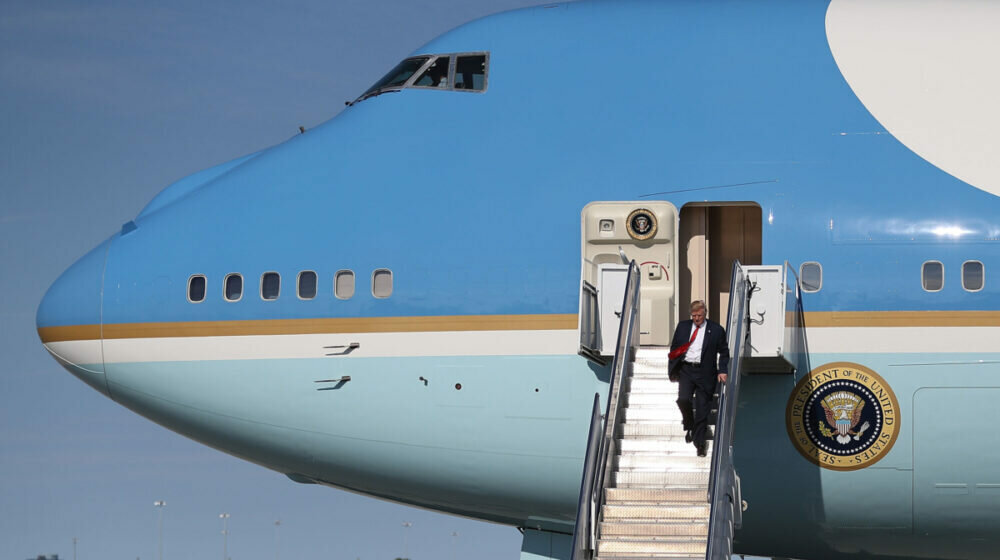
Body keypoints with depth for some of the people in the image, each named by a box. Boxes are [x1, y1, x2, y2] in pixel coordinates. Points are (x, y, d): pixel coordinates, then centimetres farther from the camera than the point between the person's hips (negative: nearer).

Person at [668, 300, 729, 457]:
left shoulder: (716, 330, 3)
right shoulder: (683, 327, 9)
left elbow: (724, 352, 10)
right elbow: (674, 348, 15)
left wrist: (722, 371, 0)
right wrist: (673, 369, 9)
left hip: (704, 372, -1)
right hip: (686, 370, 1)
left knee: (702, 409, 0)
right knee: (683, 399, -19)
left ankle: (699, 444, 9)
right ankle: (689, 426, 10)